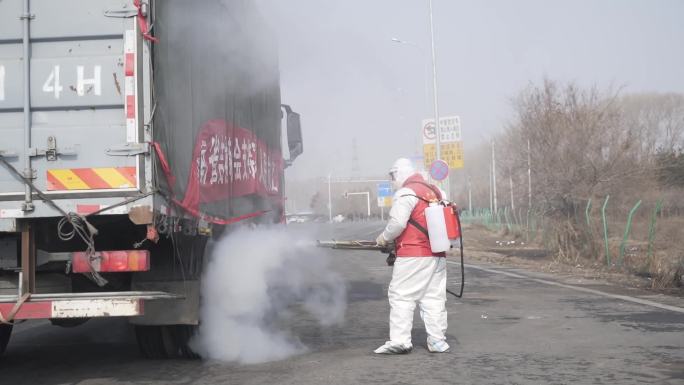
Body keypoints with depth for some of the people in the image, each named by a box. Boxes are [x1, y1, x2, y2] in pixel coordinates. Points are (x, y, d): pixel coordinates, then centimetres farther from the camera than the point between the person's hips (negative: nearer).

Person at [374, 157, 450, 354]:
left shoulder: (406, 193, -9)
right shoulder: (436, 191, 15)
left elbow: (398, 222, -17)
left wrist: (384, 238, -1)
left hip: (413, 256, -7)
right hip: (438, 255, 7)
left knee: (401, 296, -2)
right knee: (434, 298, 10)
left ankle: (400, 340, -5)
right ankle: (437, 341, 10)